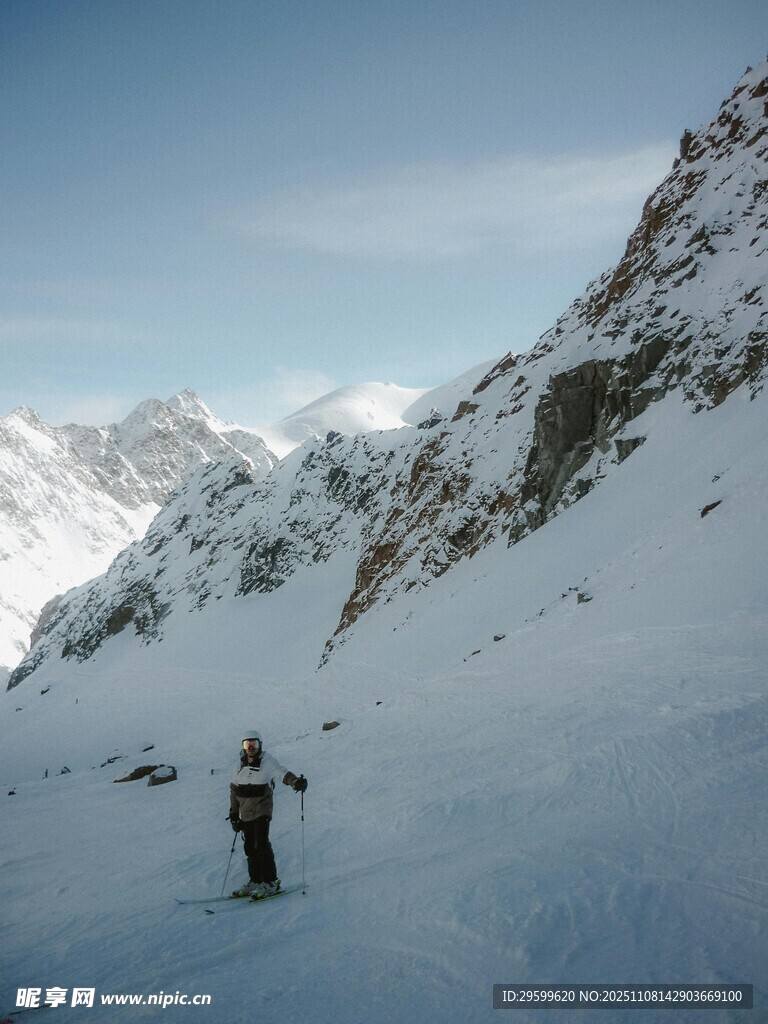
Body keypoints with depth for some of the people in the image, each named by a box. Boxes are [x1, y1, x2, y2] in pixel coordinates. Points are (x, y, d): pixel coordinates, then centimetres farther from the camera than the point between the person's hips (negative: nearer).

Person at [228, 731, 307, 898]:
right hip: (245, 813, 6)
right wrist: (234, 813, 14)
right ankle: (255, 881, 20)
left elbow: (282, 773, -20)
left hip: (261, 811, -6)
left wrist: (295, 781, -40)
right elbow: (234, 790, 16)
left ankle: (271, 883, -7)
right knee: (250, 847, 9)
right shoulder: (240, 765, 10)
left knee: (261, 845, -12)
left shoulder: (267, 761, -6)